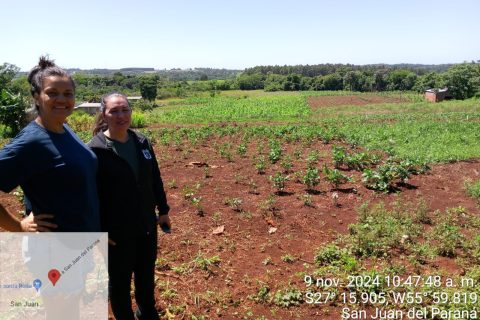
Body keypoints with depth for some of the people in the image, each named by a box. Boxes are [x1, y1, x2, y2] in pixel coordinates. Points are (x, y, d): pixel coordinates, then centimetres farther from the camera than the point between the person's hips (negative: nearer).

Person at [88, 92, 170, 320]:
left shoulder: (142, 142, 1)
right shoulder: (96, 150, -16)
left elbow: (155, 179, 9)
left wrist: (163, 209, 12)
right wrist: (100, 231, -14)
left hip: (147, 224, 6)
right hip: (117, 231, -5)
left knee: (147, 275, 22)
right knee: (120, 280, 14)